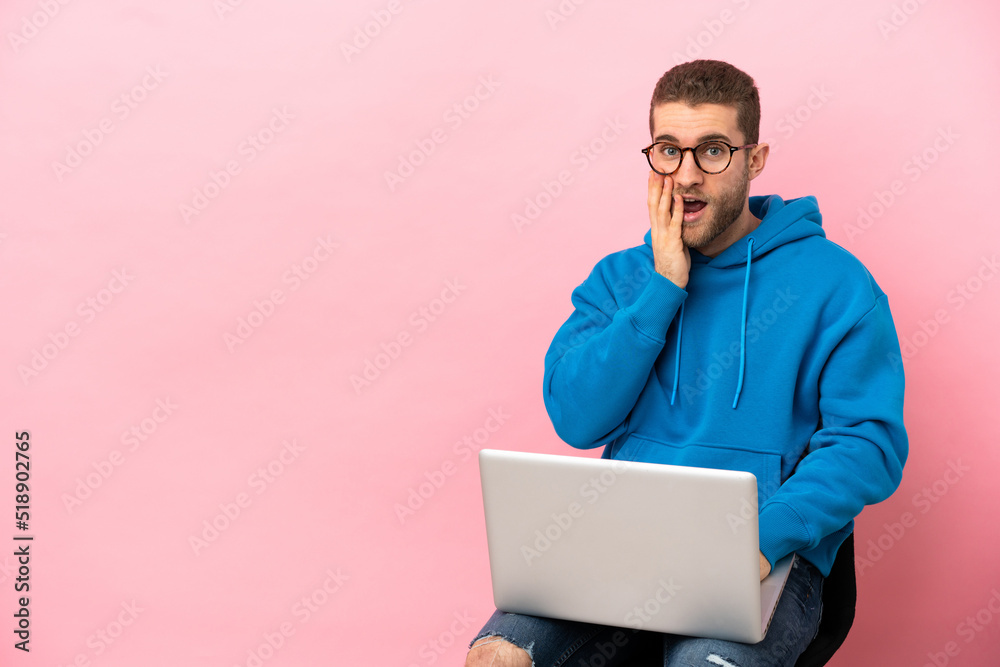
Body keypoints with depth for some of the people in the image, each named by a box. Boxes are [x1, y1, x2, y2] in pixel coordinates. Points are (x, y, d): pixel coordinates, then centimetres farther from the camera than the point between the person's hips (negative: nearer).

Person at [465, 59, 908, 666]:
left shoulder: (833, 283, 2)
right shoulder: (621, 278, 14)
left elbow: (869, 442, -6)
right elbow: (576, 419, 1)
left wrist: (763, 537, -21)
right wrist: (664, 288, -5)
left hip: (765, 558, -2)